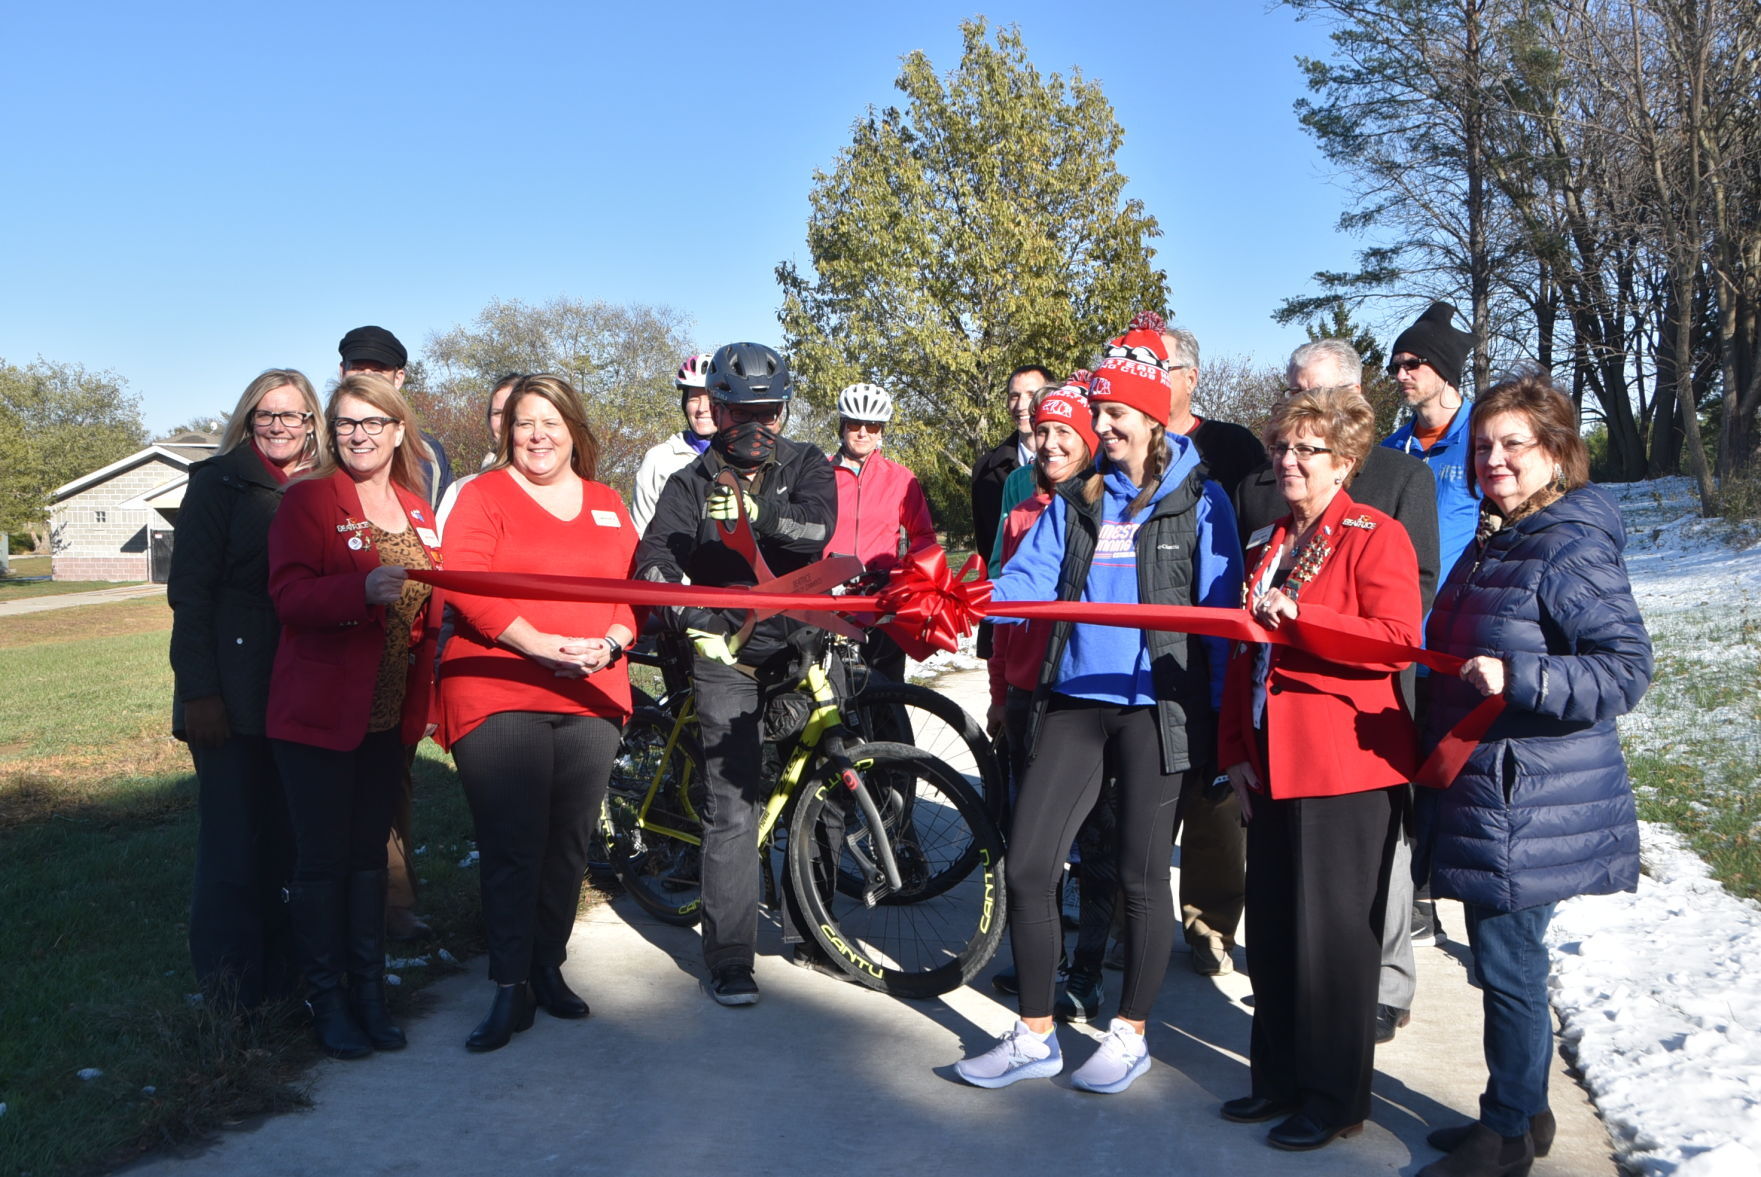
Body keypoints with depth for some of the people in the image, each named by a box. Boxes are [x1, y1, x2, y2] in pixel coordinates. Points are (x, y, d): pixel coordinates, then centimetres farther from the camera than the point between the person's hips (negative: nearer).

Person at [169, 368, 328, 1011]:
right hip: (233, 688, -4)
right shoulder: (219, 482, -2)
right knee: (233, 838, -1)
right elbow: (189, 591, -7)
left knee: (282, 835, 10)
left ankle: (276, 969, 23)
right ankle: (230, 984, 12)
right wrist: (198, 691, -14)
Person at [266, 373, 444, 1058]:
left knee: (370, 853, 13)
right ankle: (326, 999, 15)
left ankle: (369, 989, 24)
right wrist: (364, 590, -34)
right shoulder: (308, 499, -6)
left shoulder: (416, 511, 11)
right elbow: (290, 596, -17)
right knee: (323, 859, 3)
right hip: (318, 712, -5)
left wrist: (423, 699, 7)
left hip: (389, 716, 5)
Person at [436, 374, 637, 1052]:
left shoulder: (608, 506, 17)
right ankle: (511, 989, 4)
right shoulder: (484, 495, 3)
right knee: (512, 847, -5)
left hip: (591, 697, 4)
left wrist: (610, 643, -8)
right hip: (498, 695, -4)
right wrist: (544, 645, -17)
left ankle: (549, 968, 23)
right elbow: (465, 585, -9)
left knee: (570, 843, 9)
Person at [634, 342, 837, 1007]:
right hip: (726, 654, -2)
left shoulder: (807, 467, 7)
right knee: (732, 807, -5)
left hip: (799, 649, 2)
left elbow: (819, 525, -14)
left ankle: (808, 932, 25)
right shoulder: (692, 483, 5)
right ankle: (729, 958, 4)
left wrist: (756, 513, -30)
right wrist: (694, 622, -26)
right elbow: (655, 559, -10)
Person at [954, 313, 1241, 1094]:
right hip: (1073, 701, 4)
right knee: (1027, 866, 1)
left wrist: (1228, 719, -6)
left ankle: (1130, 1035, 26)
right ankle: (1034, 1036, 17)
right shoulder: (1073, 504, 13)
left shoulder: (1200, 502, 0)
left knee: (1140, 876, 6)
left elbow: (1221, 614, -2)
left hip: (1157, 709, -4)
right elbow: (1023, 584, 2)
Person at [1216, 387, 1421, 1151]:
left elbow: (1399, 638, -17)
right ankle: (1281, 1077, 28)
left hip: (1347, 766, -7)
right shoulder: (1270, 544, 17)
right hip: (1273, 763, 8)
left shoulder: (1376, 536, -6)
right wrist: (1235, 749, 12)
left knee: (1333, 933, 0)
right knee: (1271, 927, 13)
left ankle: (1336, 1098, 15)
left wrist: (1299, 615, -23)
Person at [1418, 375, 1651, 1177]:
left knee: (1508, 963, 1)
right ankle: (1523, 1112, 33)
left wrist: (1518, 680, -30)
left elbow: (1627, 669, -20)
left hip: (1530, 809, -9)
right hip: (1482, 794, 9)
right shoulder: (1491, 544, 13)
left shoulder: (1572, 551, -16)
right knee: (1502, 959, 17)